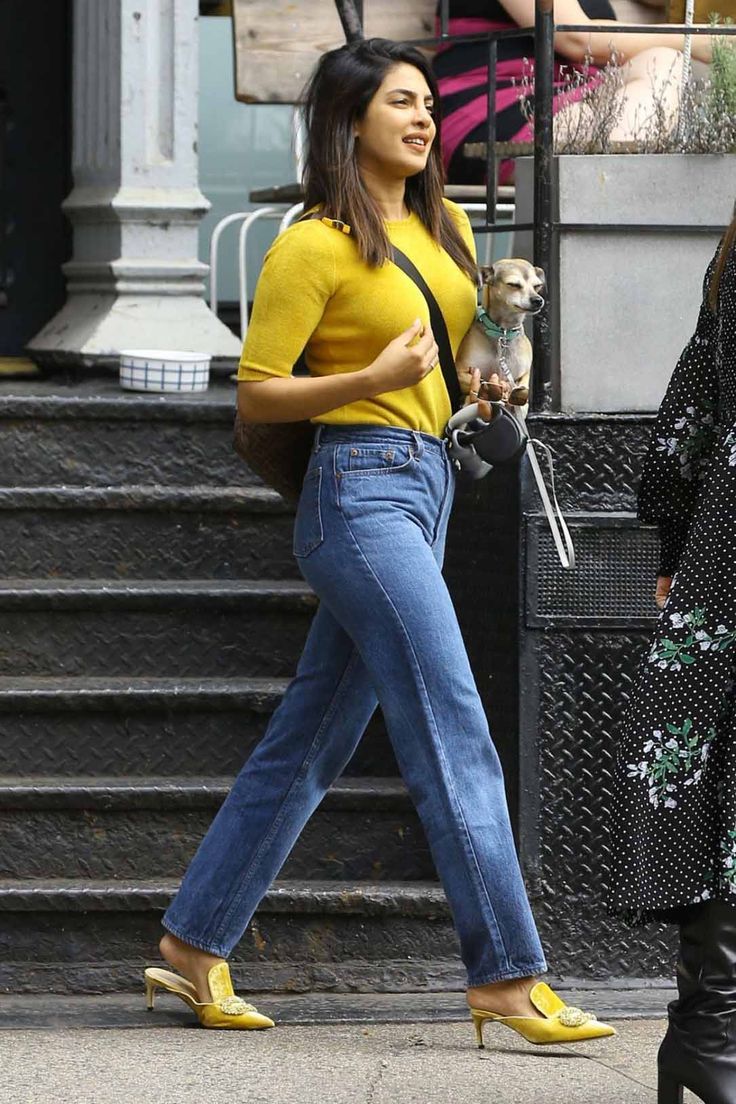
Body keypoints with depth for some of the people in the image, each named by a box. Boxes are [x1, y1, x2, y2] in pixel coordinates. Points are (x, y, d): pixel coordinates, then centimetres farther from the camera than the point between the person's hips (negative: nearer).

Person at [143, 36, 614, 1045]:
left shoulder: (447, 228, 14)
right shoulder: (313, 247, -8)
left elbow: (471, 348, 30)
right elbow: (256, 394, -9)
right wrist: (373, 380, -21)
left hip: (428, 488, 8)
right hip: (360, 490, -8)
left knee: (309, 743, 11)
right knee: (454, 737, -12)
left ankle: (194, 945, 18)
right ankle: (507, 977, -11)